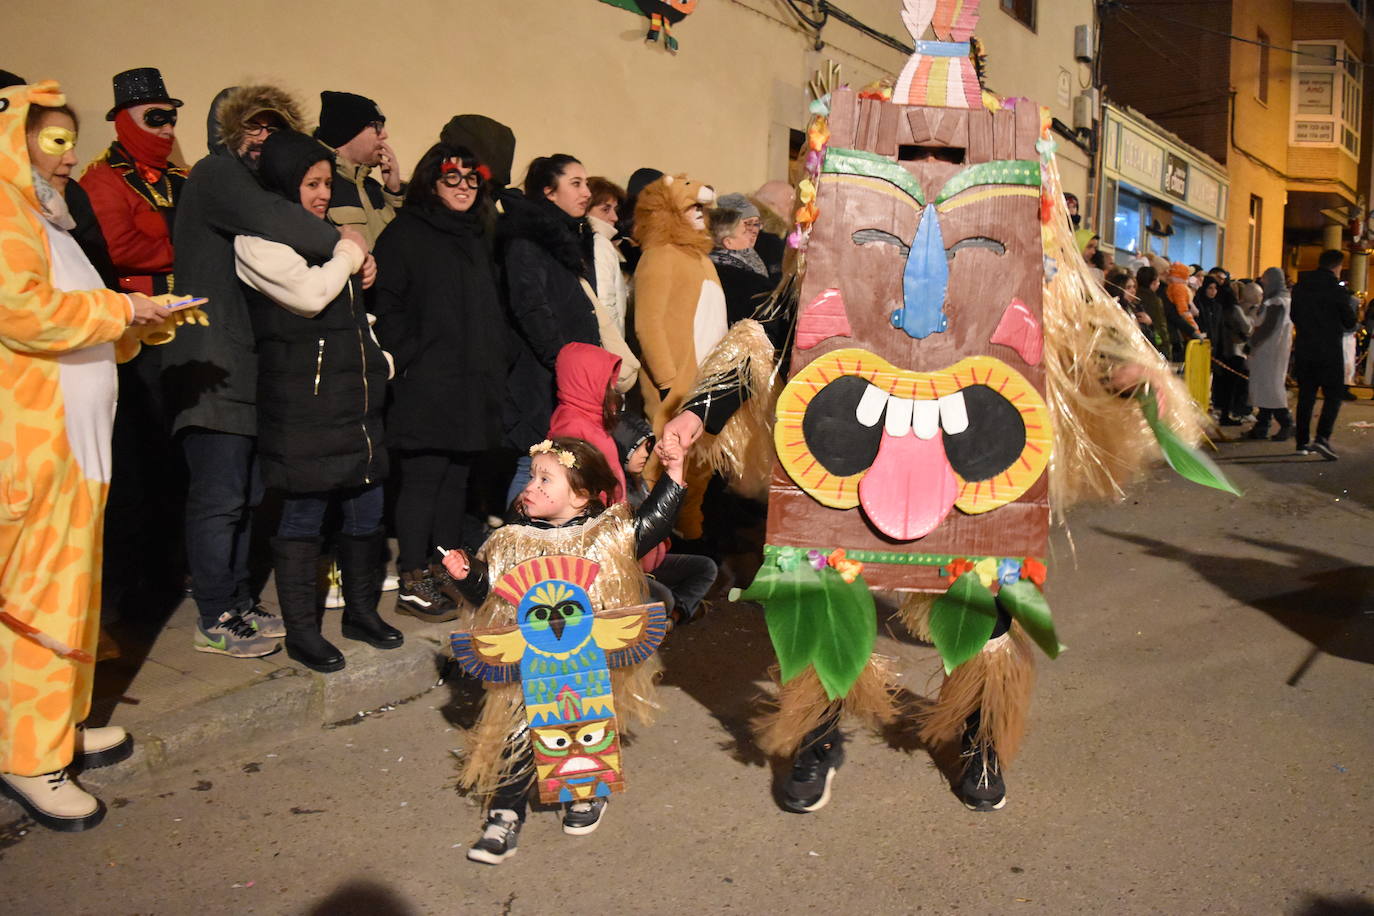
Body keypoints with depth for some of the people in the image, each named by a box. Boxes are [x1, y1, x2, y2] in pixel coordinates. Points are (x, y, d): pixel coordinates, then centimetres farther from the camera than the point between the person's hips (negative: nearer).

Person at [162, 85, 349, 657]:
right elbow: (270, 221, -28)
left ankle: (238, 605, 25)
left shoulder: (250, 182, 23)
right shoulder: (217, 174, -7)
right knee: (220, 497, -4)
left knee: (246, 493, 14)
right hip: (212, 367, -10)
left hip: (246, 367, 10)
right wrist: (340, 241, -16)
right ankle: (214, 621, 7)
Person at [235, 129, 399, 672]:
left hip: (356, 396, 8)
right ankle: (301, 630, 11)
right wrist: (346, 259, -4)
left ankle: (361, 610, 25)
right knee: (304, 515, -1)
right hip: (303, 401, -8)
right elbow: (308, 294, -20)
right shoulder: (257, 240, -6)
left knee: (366, 507, 10)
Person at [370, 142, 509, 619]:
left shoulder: (478, 237, 19)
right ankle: (413, 582, 2)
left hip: (473, 383, 7)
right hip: (426, 384, -7)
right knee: (422, 477, -4)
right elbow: (386, 307, -9)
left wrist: (499, 358, 13)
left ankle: (446, 569, 21)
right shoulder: (404, 234, -2)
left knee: (458, 476, 10)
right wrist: (408, 360, -15)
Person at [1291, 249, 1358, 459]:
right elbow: (1350, 323, -3)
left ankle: (1302, 441, 13)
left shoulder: (1300, 288, 4)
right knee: (1333, 395, 1)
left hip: (1303, 350, 5)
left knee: (1305, 396, 11)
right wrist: (1350, 305, 13)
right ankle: (1322, 437, -16)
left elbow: (1294, 317, 14)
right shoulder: (1338, 291, -10)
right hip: (1329, 351, -5)